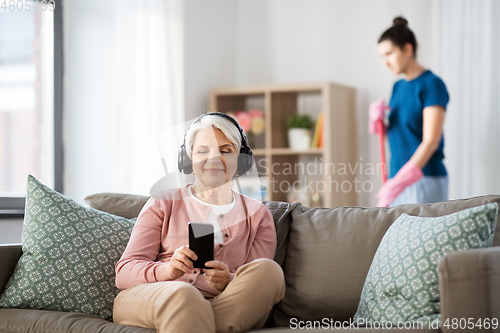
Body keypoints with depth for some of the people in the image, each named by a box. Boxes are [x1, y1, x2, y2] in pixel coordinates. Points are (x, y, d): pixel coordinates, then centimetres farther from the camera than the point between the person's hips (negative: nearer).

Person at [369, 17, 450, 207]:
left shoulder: (432, 84, -9)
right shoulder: (398, 87, 14)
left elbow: (431, 141, -17)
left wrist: (399, 182, -25)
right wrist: (377, 120, -2)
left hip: (425, 180, -7)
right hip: (398, 179, 7)